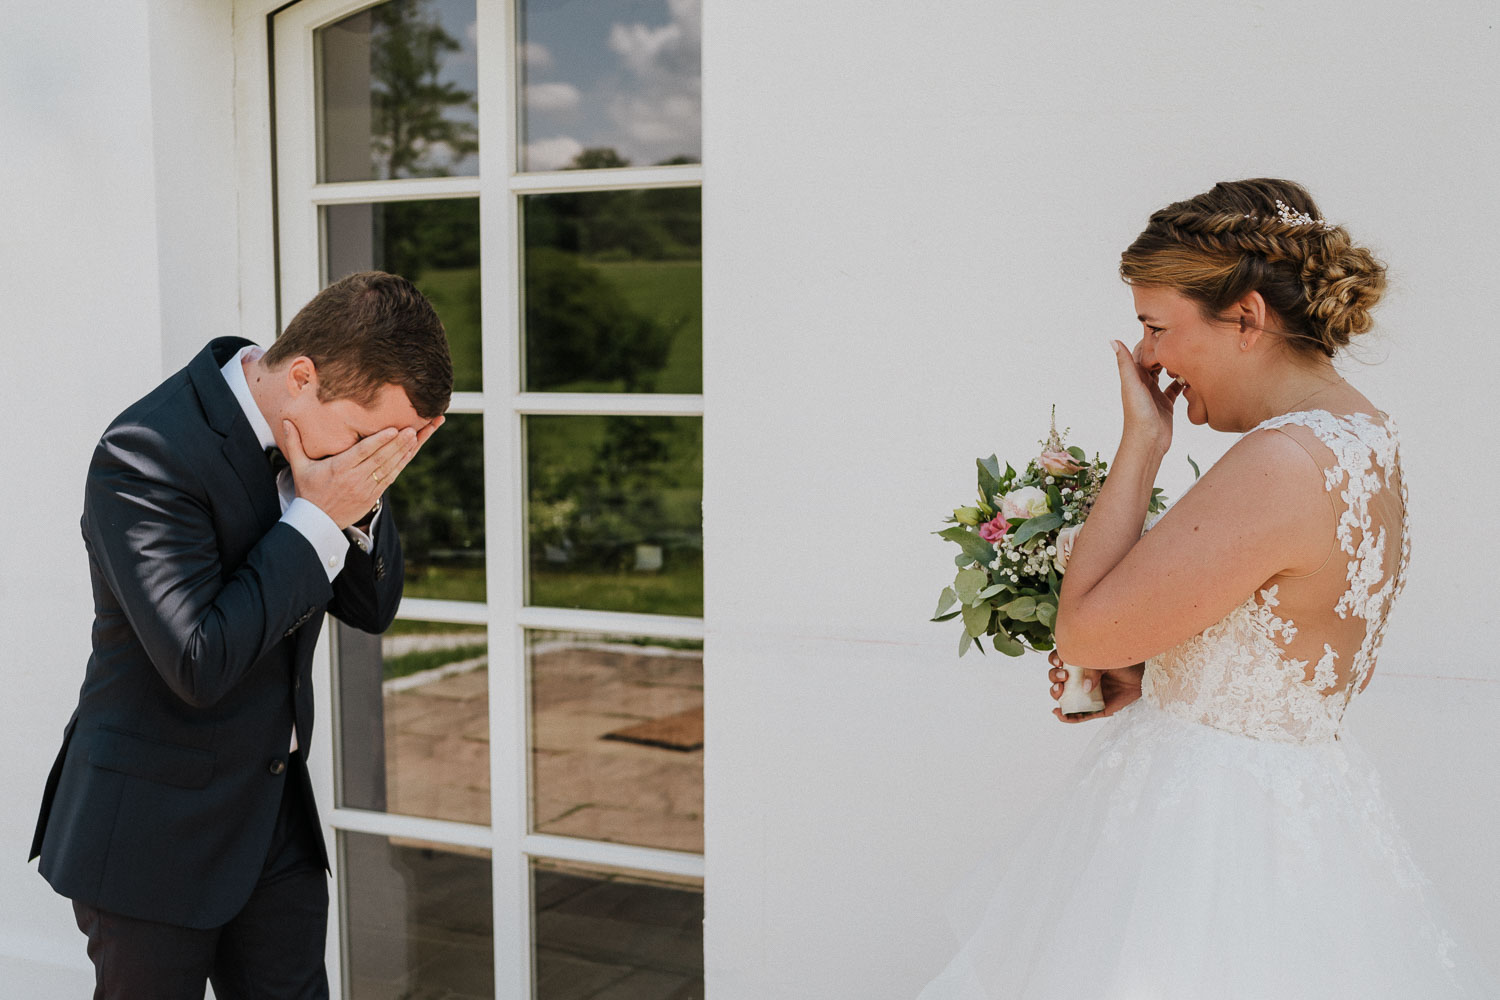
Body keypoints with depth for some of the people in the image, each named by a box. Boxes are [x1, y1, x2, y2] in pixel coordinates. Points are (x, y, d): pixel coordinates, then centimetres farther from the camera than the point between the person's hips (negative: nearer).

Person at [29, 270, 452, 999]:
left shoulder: (320, 433, -1)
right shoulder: (148, 453, -23)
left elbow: (373, 608, 5)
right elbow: (198, 664, -29)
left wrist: (363, 503, -13)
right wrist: (317, 520, -25)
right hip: (154, 837, -6)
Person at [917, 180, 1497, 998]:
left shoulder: (1281, 465, -26)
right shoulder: (1363, 438, 5)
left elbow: (1080, 631, -23)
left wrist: (1141, 443, -17)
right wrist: (1151, 684, 9)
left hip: (1209, 827, -9)